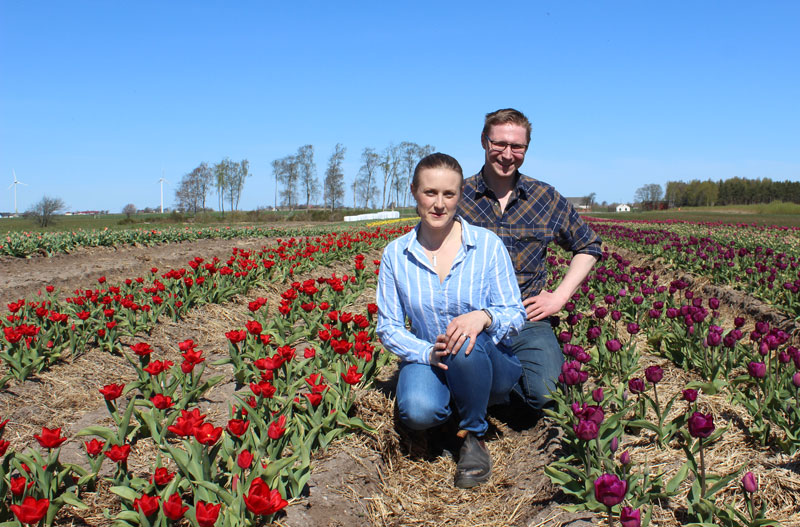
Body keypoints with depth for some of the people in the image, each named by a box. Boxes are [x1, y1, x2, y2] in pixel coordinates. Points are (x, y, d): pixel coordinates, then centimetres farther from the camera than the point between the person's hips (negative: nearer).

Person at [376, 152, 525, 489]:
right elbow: (387, 327, 0)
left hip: (492, 365, 0)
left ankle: (473, 436, -9)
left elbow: (516, 315, -7)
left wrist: (484, 316, -31)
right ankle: (452, 405, 6)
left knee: (467, 341, -37)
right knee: (417, 412, -33)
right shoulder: (396, 255, -4)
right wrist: (427, 352, -20)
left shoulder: (487, 245, -8)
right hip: (427, 359, 1)